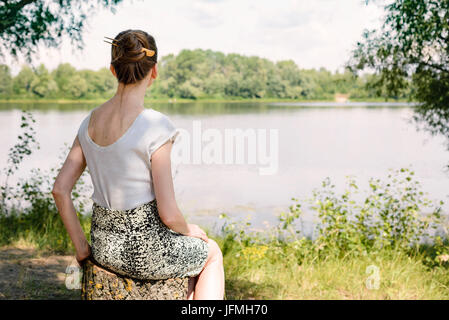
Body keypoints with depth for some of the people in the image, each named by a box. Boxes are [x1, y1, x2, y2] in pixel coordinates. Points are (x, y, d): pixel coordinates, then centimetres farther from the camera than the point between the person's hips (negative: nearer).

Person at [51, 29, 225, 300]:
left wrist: (82, 247, 9)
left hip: (105, 247, 6)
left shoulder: (91, 121, 0)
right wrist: (189, 231, 2)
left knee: (194, 254, 34)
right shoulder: (155, 126, -21)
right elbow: (168, 214, -20)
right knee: (212, 252, 27)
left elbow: (60, 189, 1)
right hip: (147, 251, -6)